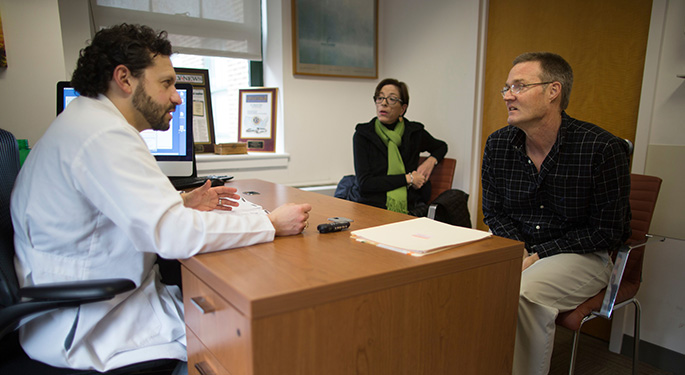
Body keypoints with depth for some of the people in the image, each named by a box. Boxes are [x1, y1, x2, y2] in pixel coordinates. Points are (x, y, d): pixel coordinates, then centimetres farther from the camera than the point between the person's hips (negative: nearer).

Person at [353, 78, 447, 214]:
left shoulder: (414, 132, 9)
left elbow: (441, 146, 31)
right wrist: (408, 178, -6)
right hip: (372, 208, -1)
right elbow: (364, 183, -5)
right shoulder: (363, 134, 2)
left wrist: (431, 161, 9)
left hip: (409, 211, 2)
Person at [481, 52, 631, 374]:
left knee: (523, 291, -32)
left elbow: (607, 232, -10)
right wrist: (518, 250, -11)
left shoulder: (602, 148, -14)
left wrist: (538, 254, -17)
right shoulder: (497, 145, -1)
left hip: (582, 255, -4)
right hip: (516, 248, 4)